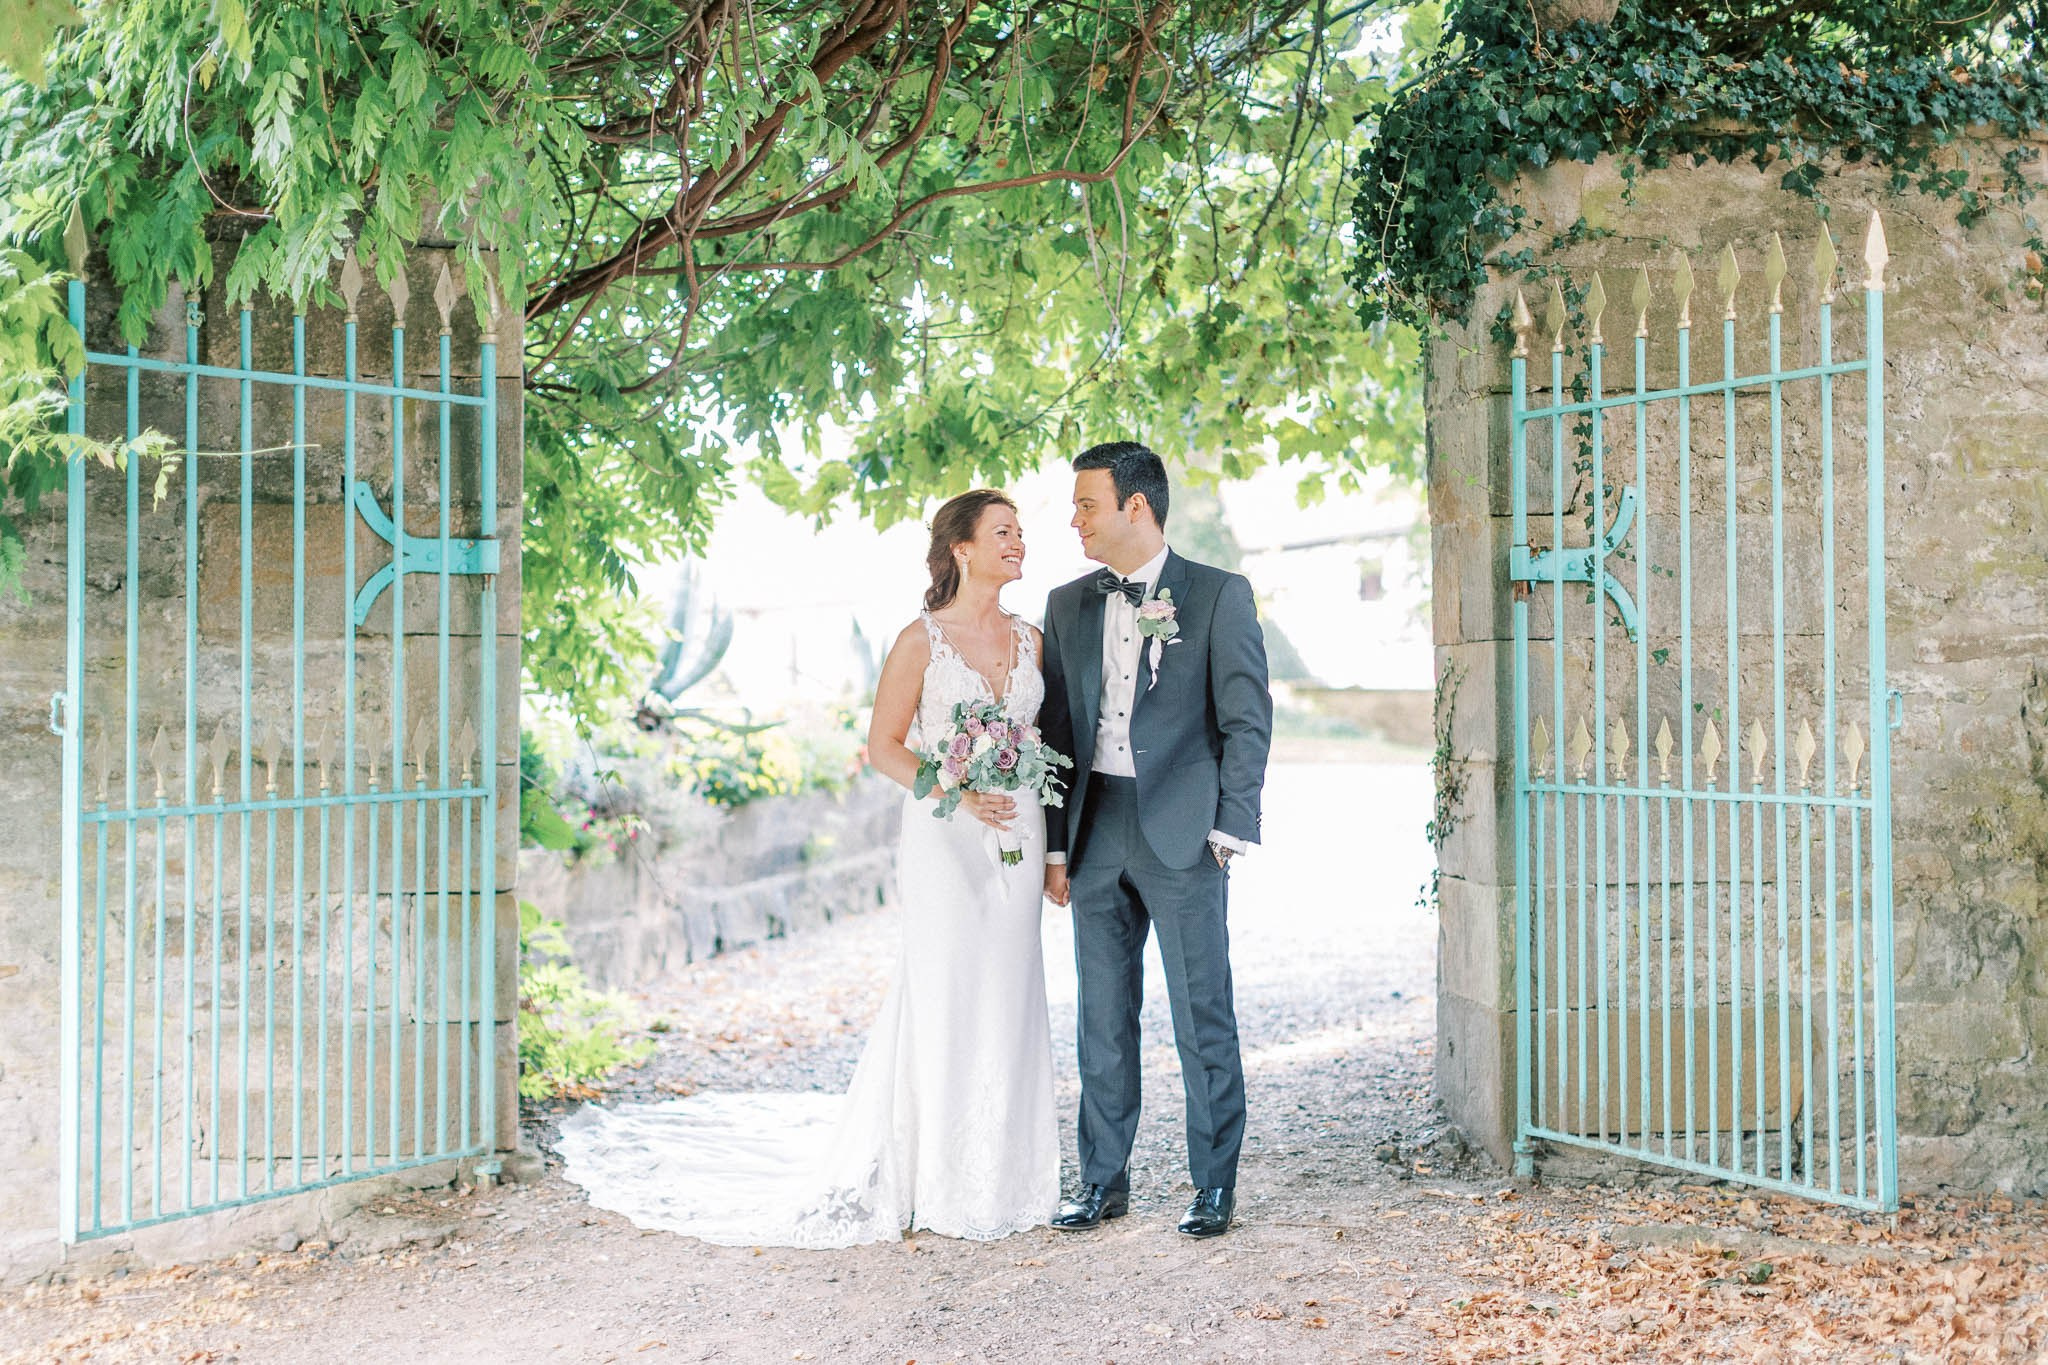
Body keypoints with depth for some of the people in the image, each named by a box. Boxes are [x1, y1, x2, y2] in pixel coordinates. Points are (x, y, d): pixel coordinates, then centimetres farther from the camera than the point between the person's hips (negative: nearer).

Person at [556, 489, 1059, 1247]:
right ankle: (938, 1186, 10)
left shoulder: (1031, 638, 8)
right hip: (945, 838, -5)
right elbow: (883, 745, -5)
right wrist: (956, 791, -18)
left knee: (1008, 999, 8)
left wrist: (1053, 842, 7)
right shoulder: (920, 640, -7)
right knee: (944, 999, -2)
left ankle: (1001, 1176, 20)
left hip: (1018, 835, 5)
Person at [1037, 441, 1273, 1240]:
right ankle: (1104, 1182, 21)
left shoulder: (1219, 596, -1)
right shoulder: (1067, 605, 12)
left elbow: (1248, 720, -3)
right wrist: (1056, 845, 8)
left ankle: (1215, 1187, 12)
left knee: (1203, 1016, 1)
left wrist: (1231, 830, -10)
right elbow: (1056, 728, 13)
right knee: (1103, 1018, 10)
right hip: (1095, 833, 4)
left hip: (1181, 834, -4)